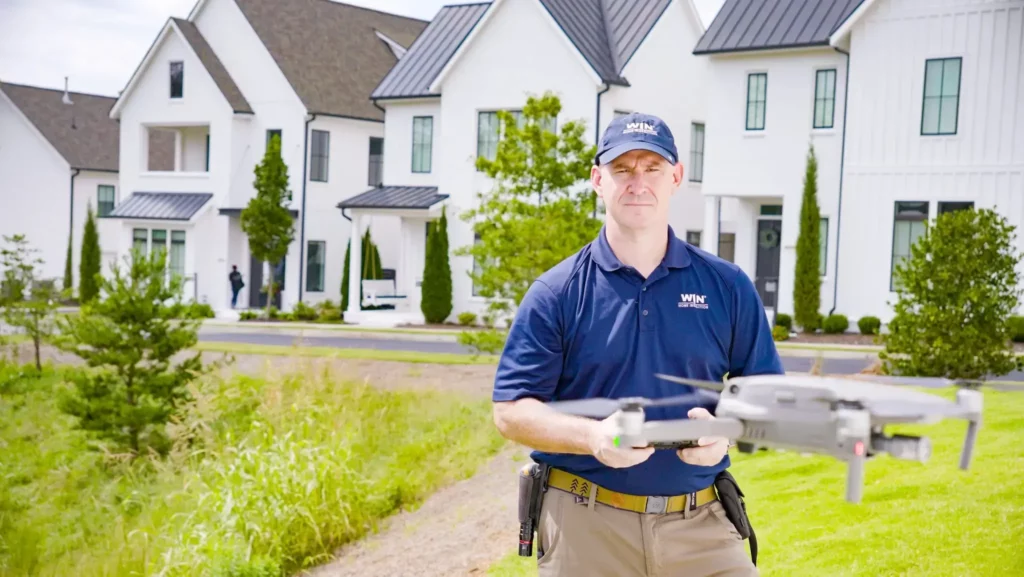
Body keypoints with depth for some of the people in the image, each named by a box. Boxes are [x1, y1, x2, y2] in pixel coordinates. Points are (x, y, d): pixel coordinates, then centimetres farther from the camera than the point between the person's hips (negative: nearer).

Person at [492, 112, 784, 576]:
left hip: (700, 523, 2)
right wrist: (593, 437, -21)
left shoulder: (728, 287, 5)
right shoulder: (555, 293, -1)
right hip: (584, 524, -1)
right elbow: (510, 411, -4)